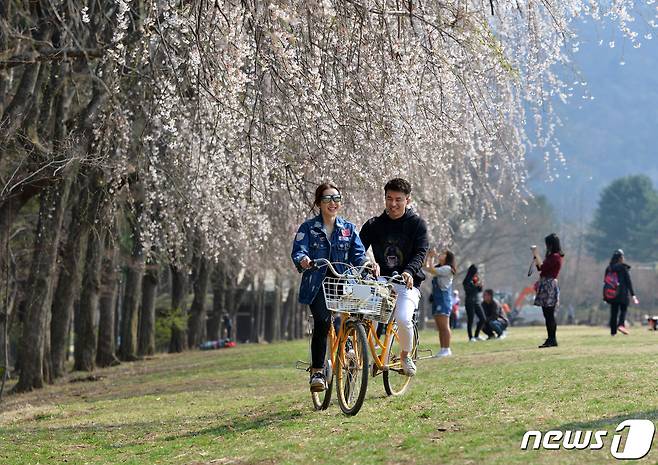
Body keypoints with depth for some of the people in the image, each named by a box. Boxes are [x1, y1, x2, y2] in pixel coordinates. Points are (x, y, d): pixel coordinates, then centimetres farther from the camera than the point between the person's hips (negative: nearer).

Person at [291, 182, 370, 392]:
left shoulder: (348, 228, 13)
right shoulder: (308, 228, 4)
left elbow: (357, 254, 6)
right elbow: (298, 251, -8)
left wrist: (366, 263, -17)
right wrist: (302, 260, -32)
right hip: (317, 285, -3)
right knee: (322, 321, -22)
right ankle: (317, 371, -16)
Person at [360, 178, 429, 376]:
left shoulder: (417, 224, 3)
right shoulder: (373, 225, 9)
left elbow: (420, 253, -7)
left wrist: (409, 271, -27)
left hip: (408, 283, -2)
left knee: (403, 318, -28)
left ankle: (406, 354, 3)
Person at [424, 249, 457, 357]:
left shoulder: (447, 269, -9)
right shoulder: (439, 268, 18)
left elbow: (431, 270, -18)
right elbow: (426, 268, 21)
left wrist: (432, 257, -9)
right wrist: (428, 256, 13)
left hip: (444, 299, -9)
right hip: (436, 299, 9)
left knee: (444, 326, -10)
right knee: (440, 327, 8)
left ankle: (447, 349, -10)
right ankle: (442, 349, 10)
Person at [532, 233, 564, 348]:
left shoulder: (555, 257, -14)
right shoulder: (551, 256, 17)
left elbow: (542, 267, -20)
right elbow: (541, 267, 18)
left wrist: (536, 255, -12)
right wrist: (535, 256, 14)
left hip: (549, 286, -10)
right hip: (545, 286, 10)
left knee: (549, 315, -9)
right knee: (548, 315, 11)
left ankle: (552, 340, -7)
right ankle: (551, 339, 14)